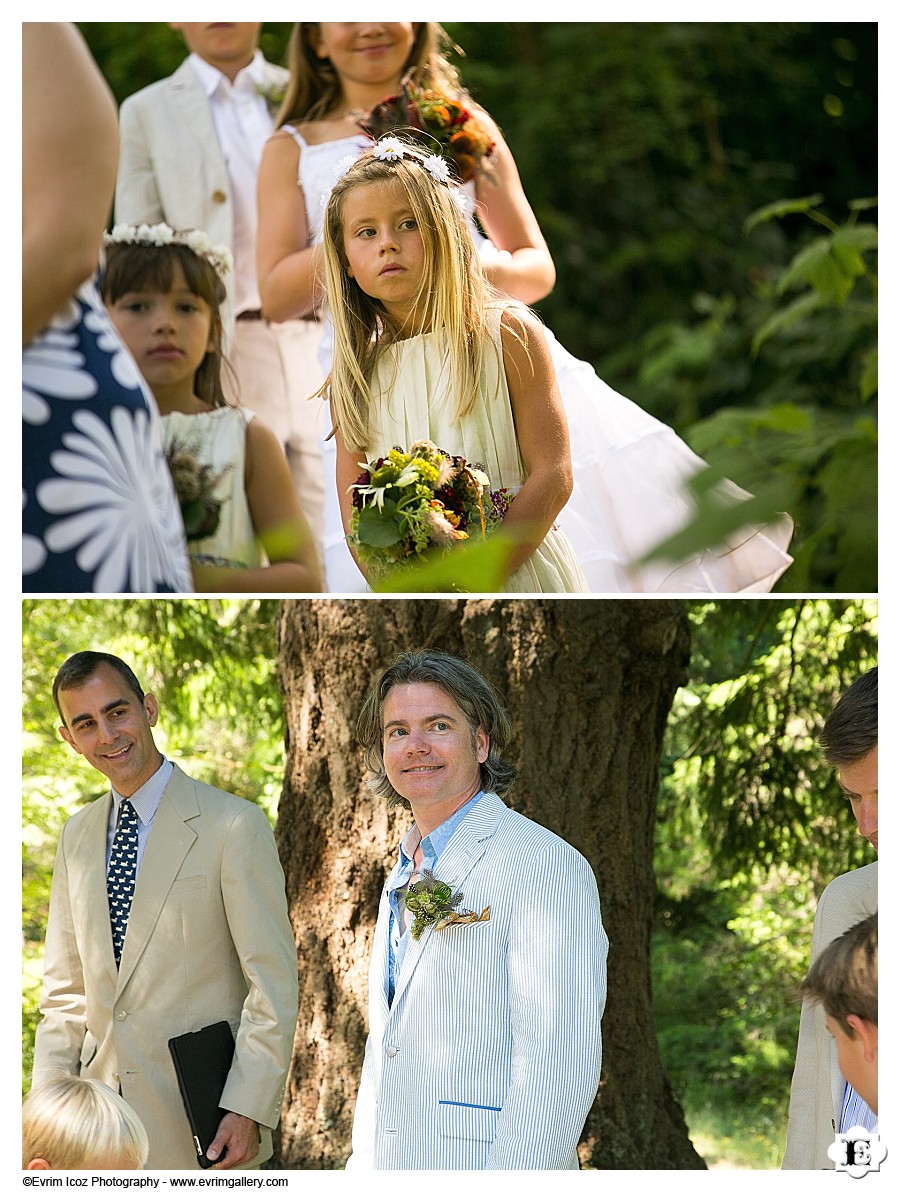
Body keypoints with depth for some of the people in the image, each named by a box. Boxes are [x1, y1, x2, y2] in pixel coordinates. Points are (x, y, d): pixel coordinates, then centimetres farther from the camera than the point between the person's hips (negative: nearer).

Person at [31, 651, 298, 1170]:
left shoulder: (236, 826, -7)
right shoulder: (77, 836, 12)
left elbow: (274, 984, -9)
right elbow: (65, 990, 16)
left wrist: (249, 1110, -15)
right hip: (99, 1121, 5)